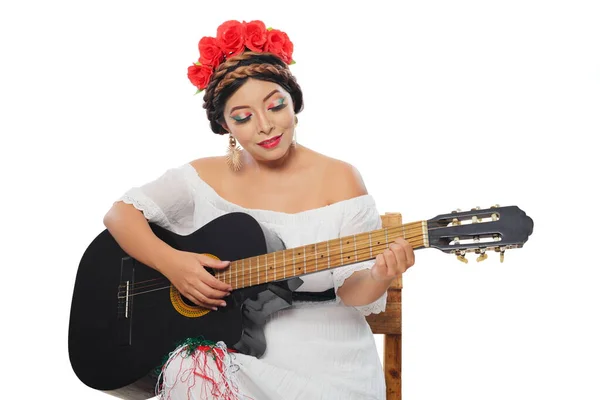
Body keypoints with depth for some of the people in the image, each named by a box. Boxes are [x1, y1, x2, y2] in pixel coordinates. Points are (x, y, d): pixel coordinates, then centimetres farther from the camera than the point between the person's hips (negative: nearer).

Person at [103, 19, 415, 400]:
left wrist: (377, 278, -29)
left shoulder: (339, 180, -5)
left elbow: (353, 293, -5)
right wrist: (170, 262, -14)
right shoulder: (205, 177, 2)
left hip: (318, 354, -1)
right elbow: (121, 213, 3)